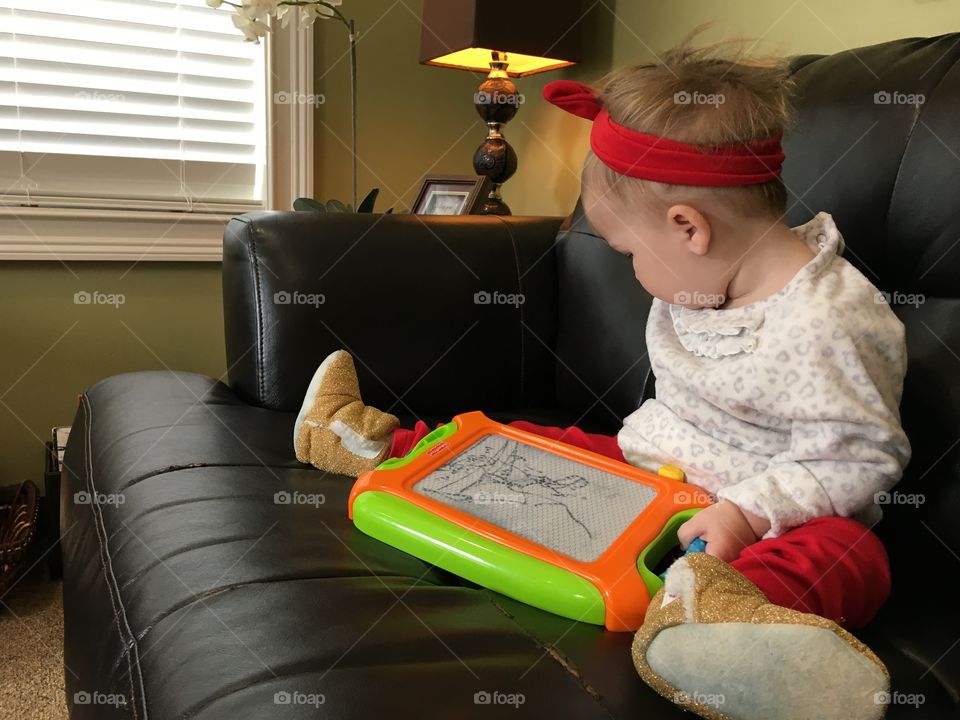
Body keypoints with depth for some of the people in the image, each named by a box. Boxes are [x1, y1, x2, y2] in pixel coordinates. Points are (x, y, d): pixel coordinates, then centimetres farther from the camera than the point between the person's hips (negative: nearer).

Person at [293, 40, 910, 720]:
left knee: (850, 551, -38)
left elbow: (859, 459, -20)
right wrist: (641, 441, 8)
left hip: (763, 517, -8)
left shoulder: (832, 322, -23)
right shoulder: (697, 286, 2)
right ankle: (381, 444, 21)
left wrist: (749, 513, -28)